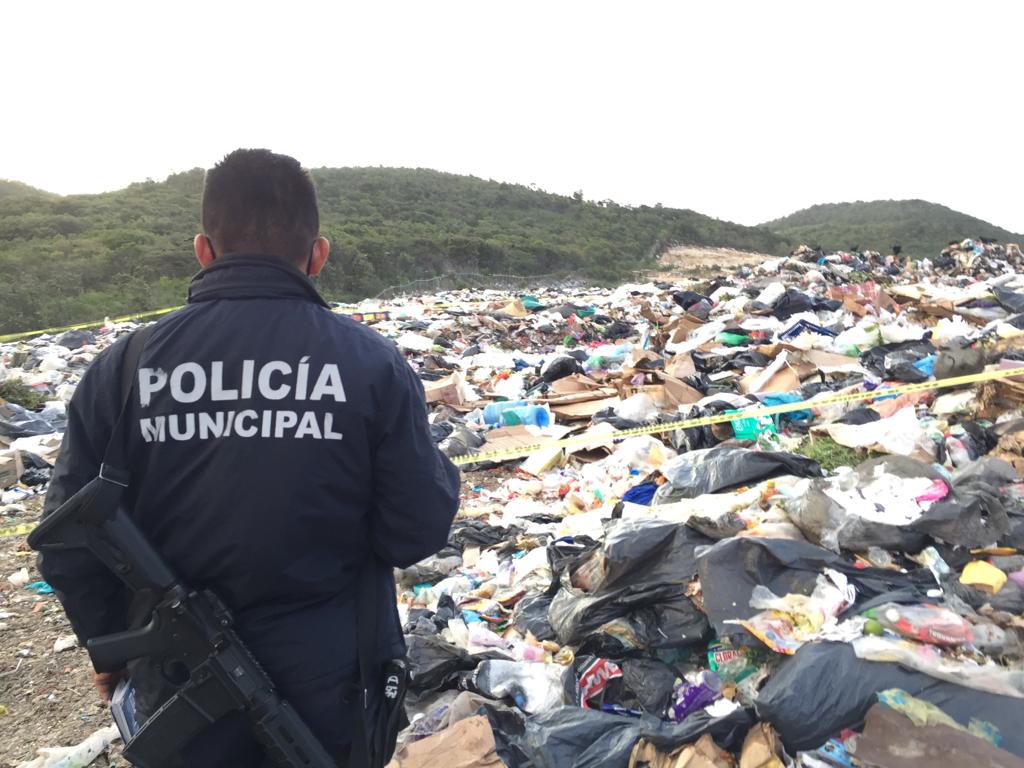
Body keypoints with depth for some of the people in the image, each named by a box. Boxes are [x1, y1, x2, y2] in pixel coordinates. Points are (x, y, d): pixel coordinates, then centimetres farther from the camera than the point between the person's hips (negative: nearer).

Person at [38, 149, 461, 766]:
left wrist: (109, 645, 13)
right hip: (334, 695, 0)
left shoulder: (123, 368, -12)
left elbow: (68, 548, -5)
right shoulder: (373, 362, -17)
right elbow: (419, 532, -15)